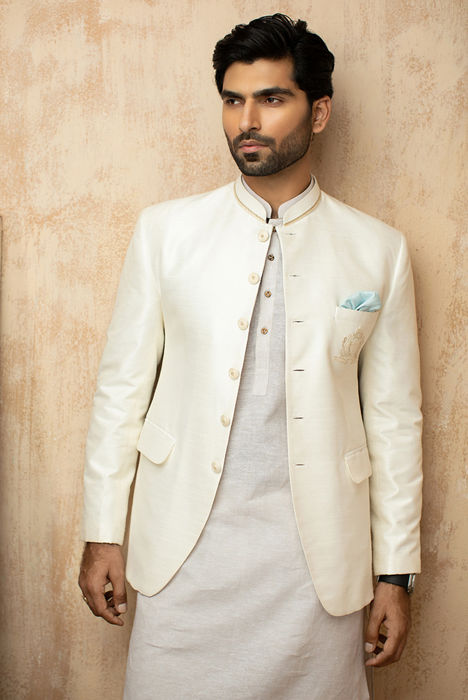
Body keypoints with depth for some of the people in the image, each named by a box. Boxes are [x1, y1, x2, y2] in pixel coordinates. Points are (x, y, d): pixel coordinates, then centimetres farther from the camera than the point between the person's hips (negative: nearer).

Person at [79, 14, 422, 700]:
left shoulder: (378, 249, 0)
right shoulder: (165, 230, 1)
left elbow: (395, 418, 2)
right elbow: (122, 386, 3)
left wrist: (395, 572, 3)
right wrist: (102, 534, 2)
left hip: (318, 558, 0)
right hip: (184, 548, 0)